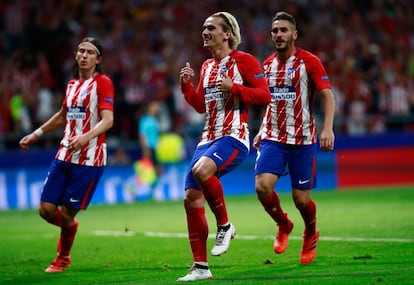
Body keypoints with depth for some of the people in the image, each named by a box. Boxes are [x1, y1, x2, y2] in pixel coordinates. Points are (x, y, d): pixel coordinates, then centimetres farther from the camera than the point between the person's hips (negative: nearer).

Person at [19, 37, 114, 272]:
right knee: (47, 210, 0)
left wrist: (86, 137, -33)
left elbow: (108, 120, -17)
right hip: (65, 155, 6)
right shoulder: (72, 84, 15)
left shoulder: (103, 82, -5)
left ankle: (63, 258, 22)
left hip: (89, 159, -6)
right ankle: (70, 227, 35)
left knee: (67, 213, -4)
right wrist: (36, 135, 34)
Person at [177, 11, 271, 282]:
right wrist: (187, 85, 8)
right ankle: (201, 267, 6)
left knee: (201, 170, -35)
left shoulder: (243, 61, -4)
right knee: (192, 199, 0)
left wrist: (234, 88, -19)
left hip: (234, 137, -8)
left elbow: (265, 95, -10)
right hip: (208, 138, 8)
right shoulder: (207, 66, 18)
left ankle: (225, 226, -13)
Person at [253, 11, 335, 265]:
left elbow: (327, 95, -11)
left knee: (301, 198, -2)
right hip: (272, 138, 4)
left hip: (303, 140, -4)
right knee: (263, 185, -17)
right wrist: (262, 130, 17)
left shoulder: (309, 61, -7)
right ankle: (283, 225, 12)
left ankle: (311, 235, 31)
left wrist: (328, 127, -24)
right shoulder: (268, 64, 10)